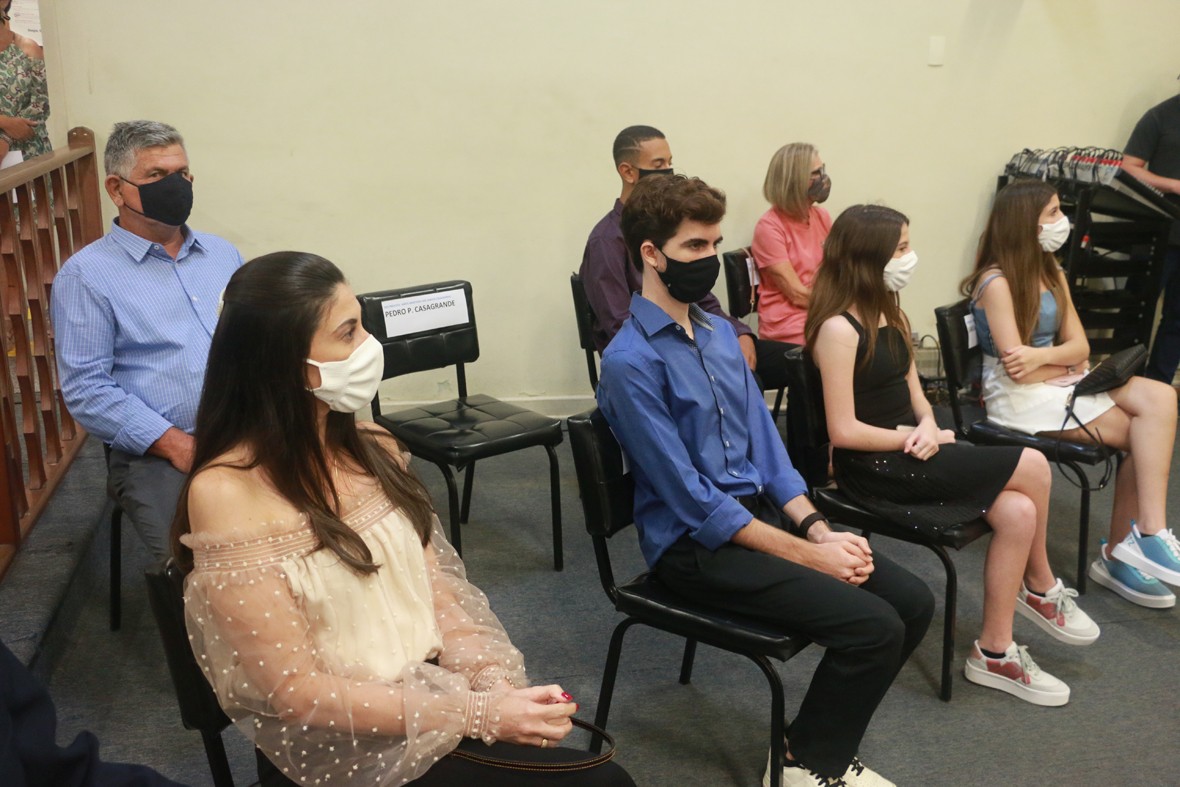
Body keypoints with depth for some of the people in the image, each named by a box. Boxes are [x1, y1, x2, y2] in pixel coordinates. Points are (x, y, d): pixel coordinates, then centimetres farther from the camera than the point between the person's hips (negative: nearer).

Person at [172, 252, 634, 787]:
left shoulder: (373, 450, 3)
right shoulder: (226, 493, -17)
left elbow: (437, 588, 6)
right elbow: (299, 692, -16)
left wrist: (496, 685, -12)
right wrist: (478, 714, -19)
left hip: (434, 688, 6)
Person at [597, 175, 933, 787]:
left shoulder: (720, 332, 10)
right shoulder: (630, 361, -17)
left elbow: (764, 441, 11)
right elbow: (692, 500, -20)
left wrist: (816, 527, -4)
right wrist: (808, 555, -18)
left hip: (762, 509, 8)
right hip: (694, 543, -8)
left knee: (913, 601, -3)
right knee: (873, 626, -19)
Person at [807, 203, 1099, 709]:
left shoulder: (890, 315, 11)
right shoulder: (839, 329, -17)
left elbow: (913, 395, 15)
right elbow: (843, 431, -20)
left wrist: (928, 426, -8)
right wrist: (916, 439, -11)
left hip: (909, 451, 9)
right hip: (873, 466, -9)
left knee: (1017, 512, -12)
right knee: (1033, 467, -12)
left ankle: (994, 653, 3)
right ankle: (1041, 589, 12)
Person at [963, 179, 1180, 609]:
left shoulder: (1051, 273, 12)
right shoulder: (996, 283, -14)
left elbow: (1080, 345, 2)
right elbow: (1018, 371, -18)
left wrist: (1043, 355, -18)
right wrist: (1066, 361, -4)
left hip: (1062, 381, 8)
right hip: (1021, 397, -8)